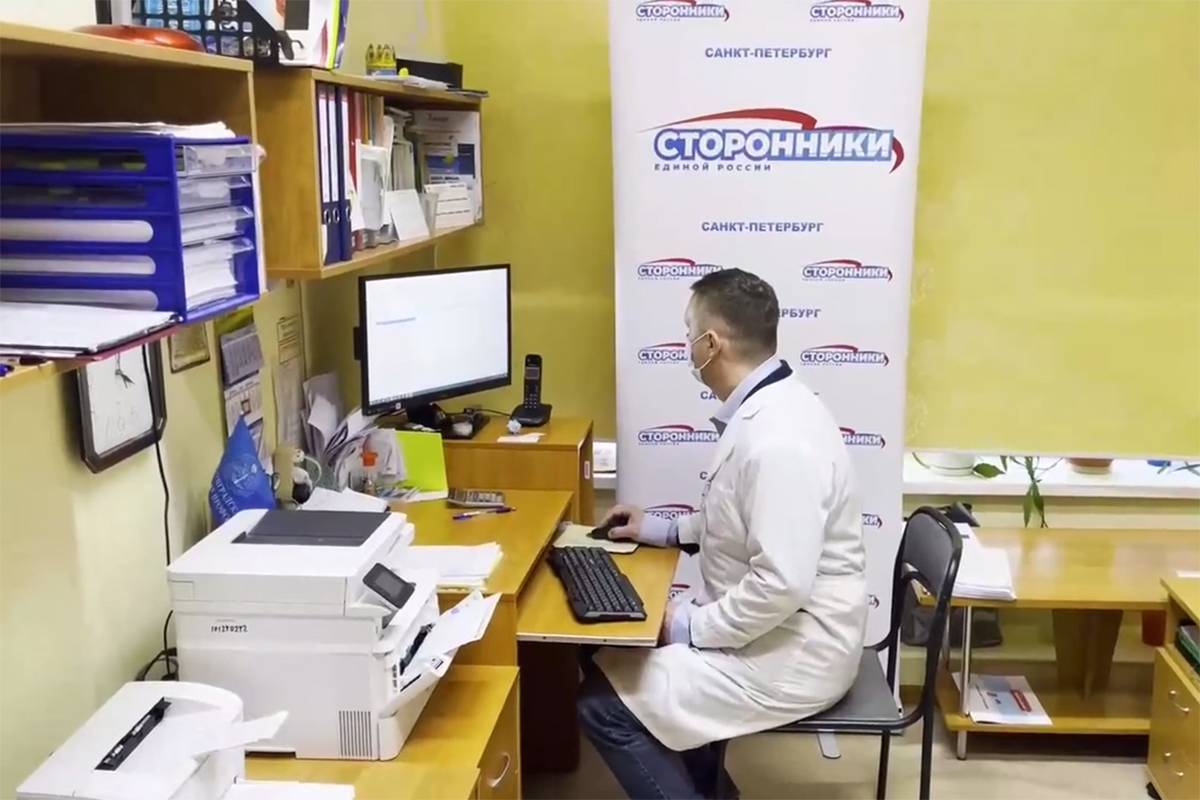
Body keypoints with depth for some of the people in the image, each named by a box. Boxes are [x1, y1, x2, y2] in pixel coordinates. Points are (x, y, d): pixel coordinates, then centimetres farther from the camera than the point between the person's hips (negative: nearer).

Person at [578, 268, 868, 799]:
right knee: (614, 659, 17)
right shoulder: (767, 407, 4)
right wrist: (666, 530, 16)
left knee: (604, 703, -10)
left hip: (793, 654, -10)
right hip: (771, 628, 10)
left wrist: (692, 627, -18)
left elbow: (782, 585, -31)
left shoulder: (777, 439, -29)